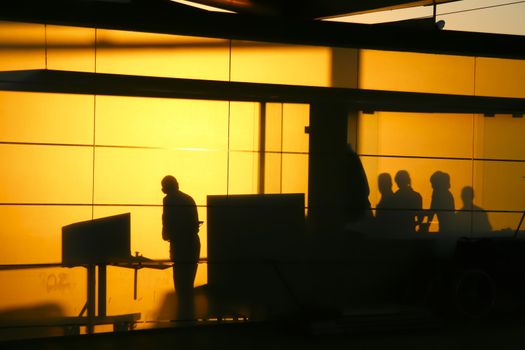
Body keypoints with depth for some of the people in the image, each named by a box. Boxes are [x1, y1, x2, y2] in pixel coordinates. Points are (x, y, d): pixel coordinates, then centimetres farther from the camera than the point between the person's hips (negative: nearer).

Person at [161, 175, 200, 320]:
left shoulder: (169, 200, -8)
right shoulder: (189, 199, 14)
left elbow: (167, 224, -12)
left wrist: (167, 235, 8)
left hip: (180, 247, -7)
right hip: (193, 244, 7)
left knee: (181, 286, -3)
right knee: (188, 285, 15)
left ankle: (184, 316, -4)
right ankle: (189, 316, 19)